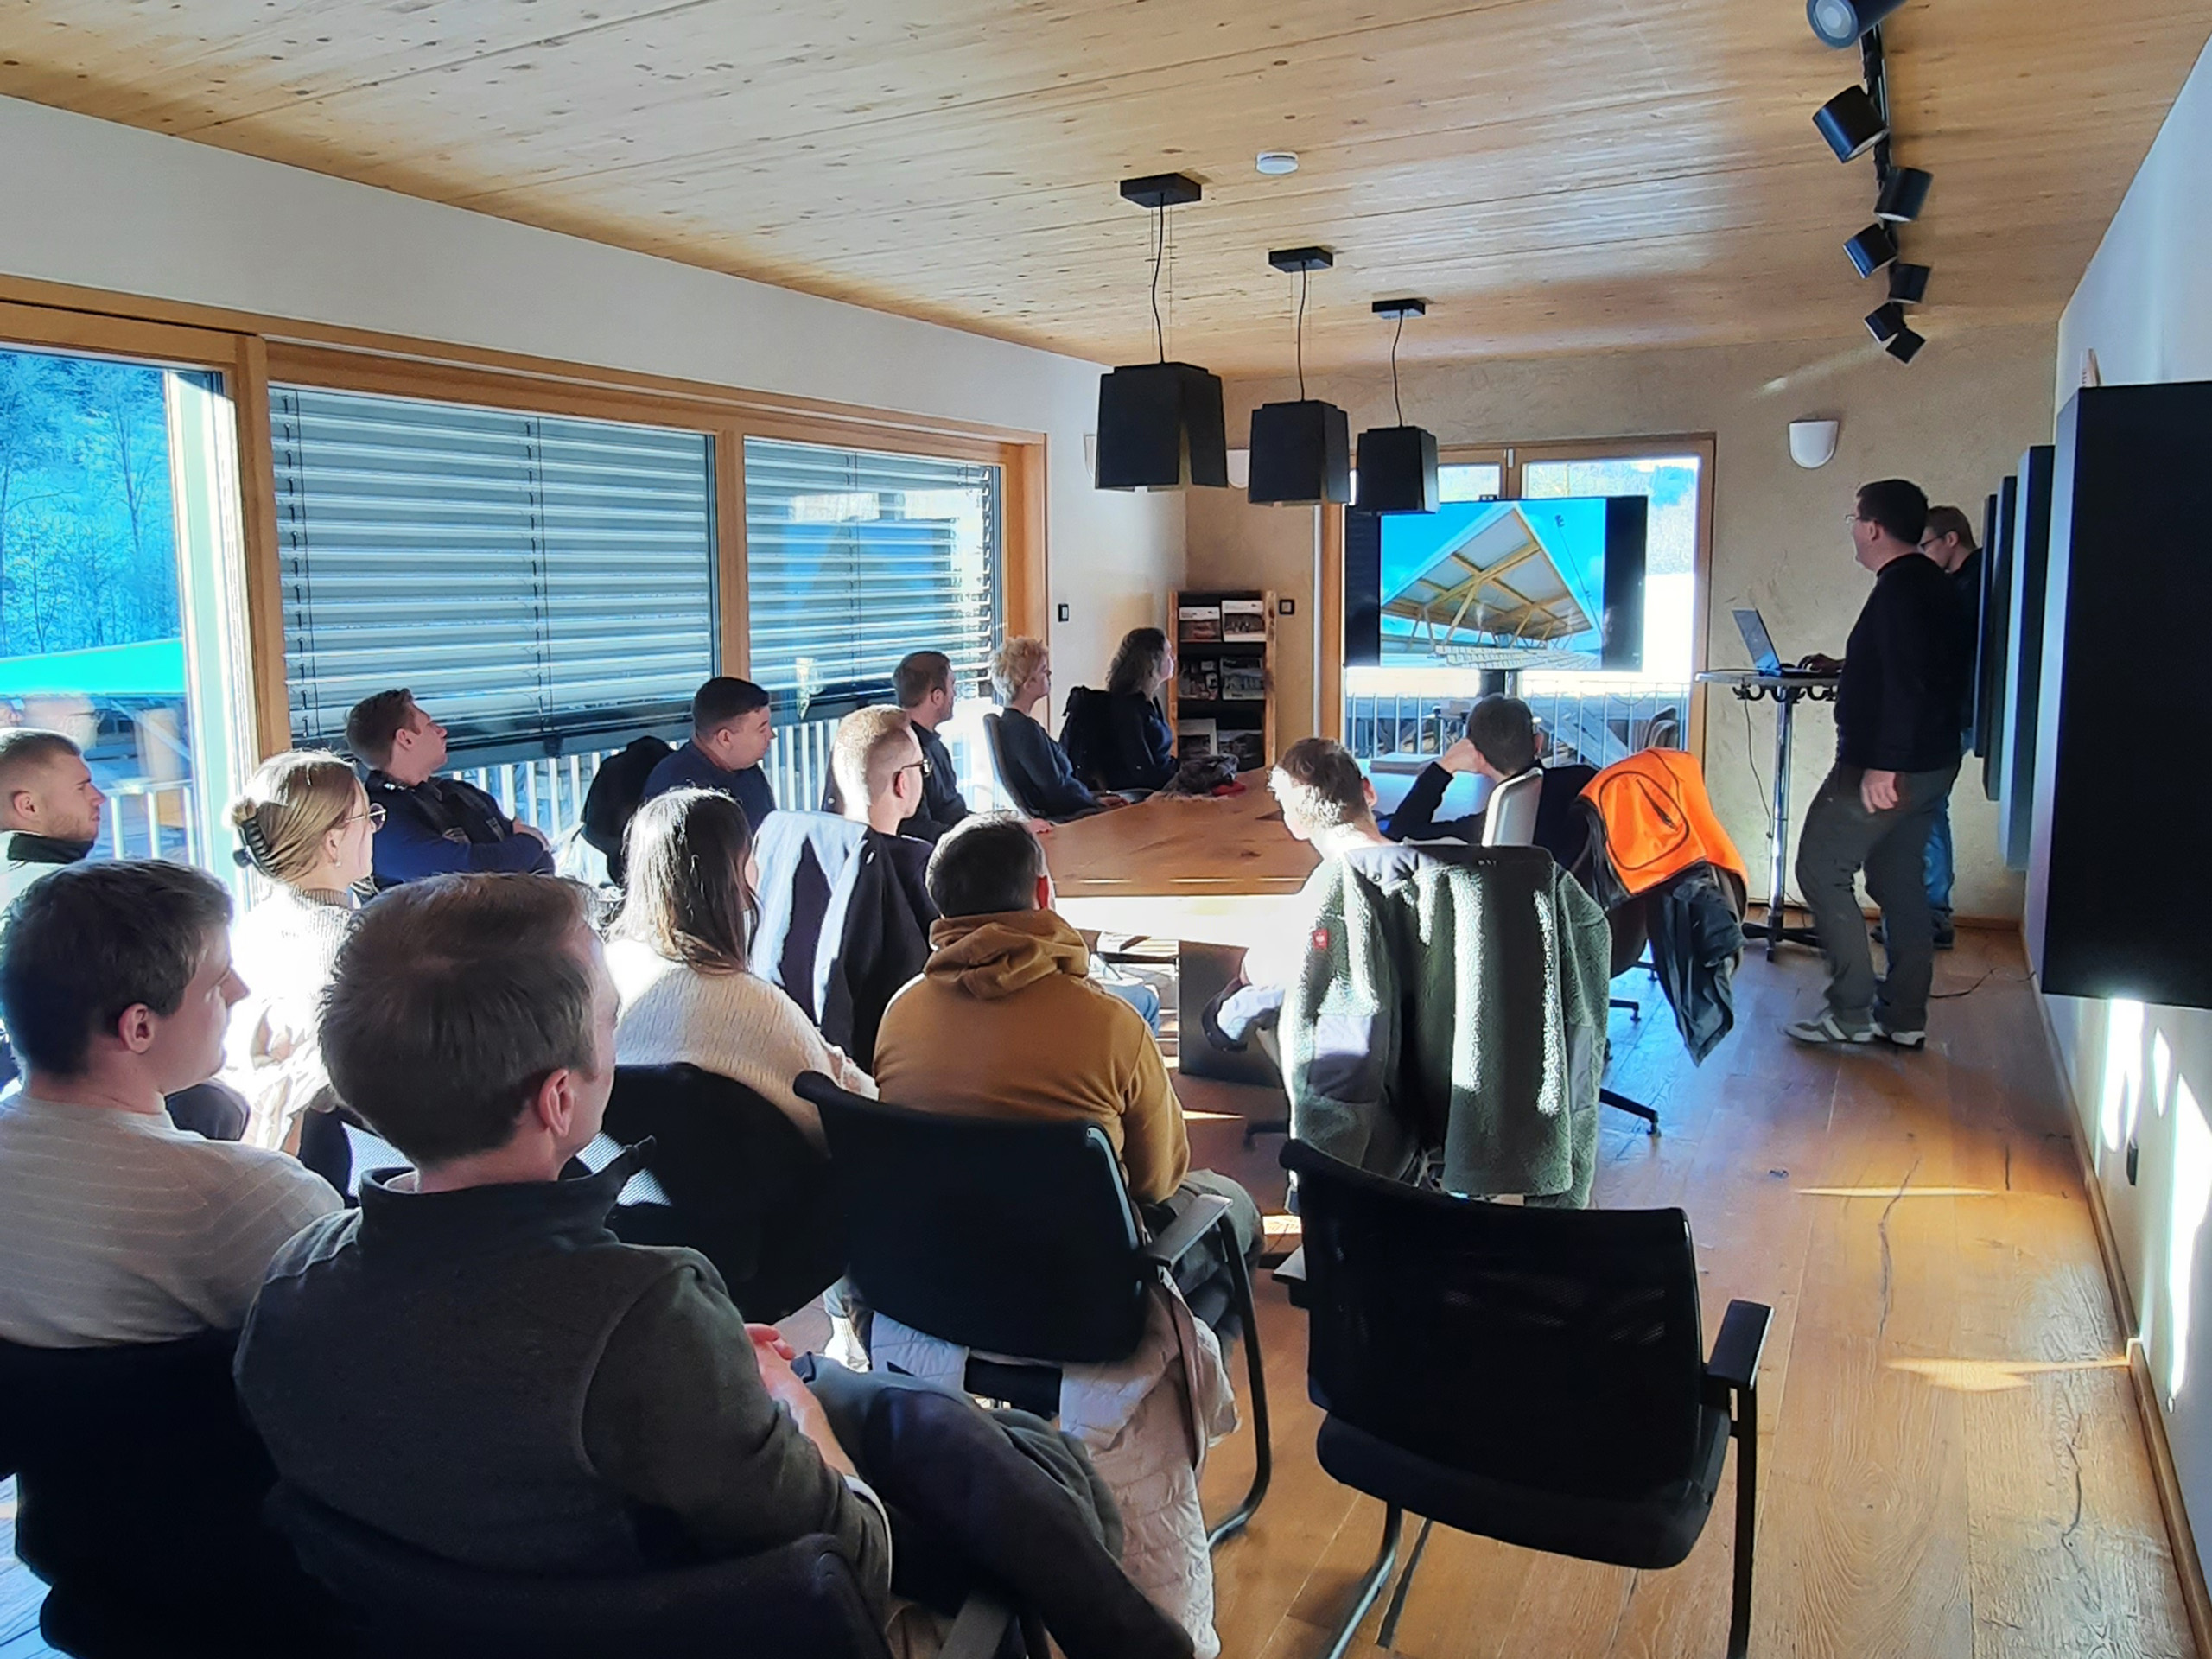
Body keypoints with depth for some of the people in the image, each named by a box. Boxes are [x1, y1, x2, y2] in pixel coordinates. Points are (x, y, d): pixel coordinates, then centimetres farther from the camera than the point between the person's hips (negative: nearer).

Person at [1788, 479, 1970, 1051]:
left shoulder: (1899, 587, -17)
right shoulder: (1933, 583, 14)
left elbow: (1904, 682, -27)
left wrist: (1882, 764, -28)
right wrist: (1843, 669, 34)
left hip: (1888, 769, -10)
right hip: (1932, 763, 10)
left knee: (1822, 869, -4)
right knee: (1899, 880, 14)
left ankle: (1851, 1012, -3)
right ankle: (1905, 1017, 18)